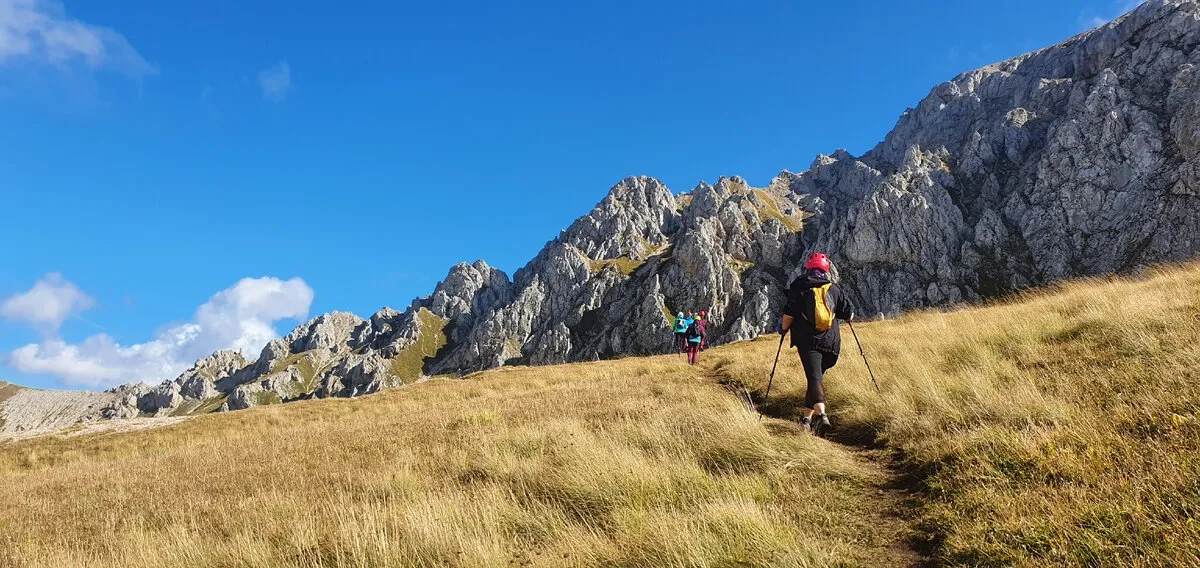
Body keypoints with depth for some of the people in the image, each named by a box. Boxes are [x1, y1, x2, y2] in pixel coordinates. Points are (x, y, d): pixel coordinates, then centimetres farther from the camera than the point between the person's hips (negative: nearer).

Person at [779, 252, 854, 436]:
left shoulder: (799, 286, 2)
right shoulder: (833, 288, 10)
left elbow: (789, 313, -5)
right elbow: (849, 313, 13)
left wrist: (783, 328, 13)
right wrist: (849, 314, 36)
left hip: (807, 340, -3)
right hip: (831, 341, 3)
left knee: (814, 377, -11)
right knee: (817, 376, 16)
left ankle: (821, 414, -32)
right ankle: (807, 417, 21)